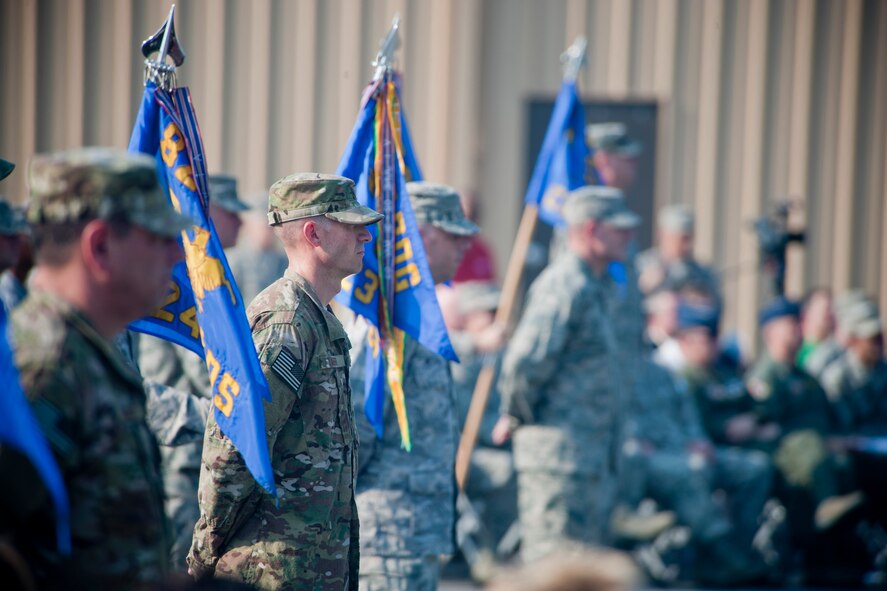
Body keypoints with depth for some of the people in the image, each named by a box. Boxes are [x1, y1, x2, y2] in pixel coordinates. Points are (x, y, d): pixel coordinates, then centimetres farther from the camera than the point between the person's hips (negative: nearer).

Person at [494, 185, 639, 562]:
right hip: (561, 451, -10)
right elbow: (525, 360, -25)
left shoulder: (592, 287, 17)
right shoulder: (565, 286, -16)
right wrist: (516, 417, -11)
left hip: (592, 456, 10)